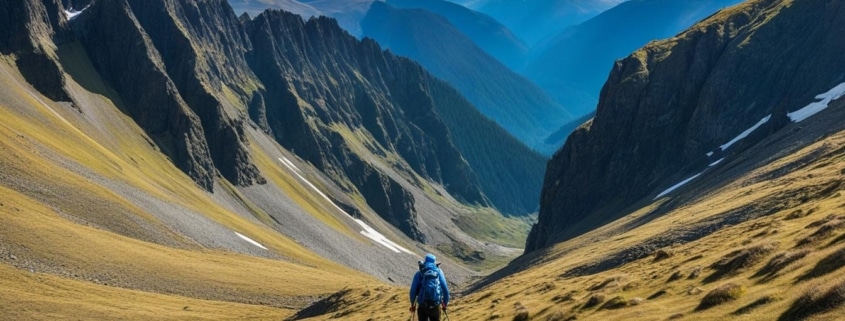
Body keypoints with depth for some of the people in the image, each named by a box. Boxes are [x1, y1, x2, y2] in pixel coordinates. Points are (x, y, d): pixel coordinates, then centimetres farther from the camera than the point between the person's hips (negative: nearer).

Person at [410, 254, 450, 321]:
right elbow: (445, 289, 1)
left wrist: (412, 304, 15)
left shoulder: (419, 274, 2)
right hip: (435, 305, 1)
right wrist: (445, 303, 14)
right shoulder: (438, 271, 4)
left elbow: (413, 290, 0)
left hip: (422, 306, 0)